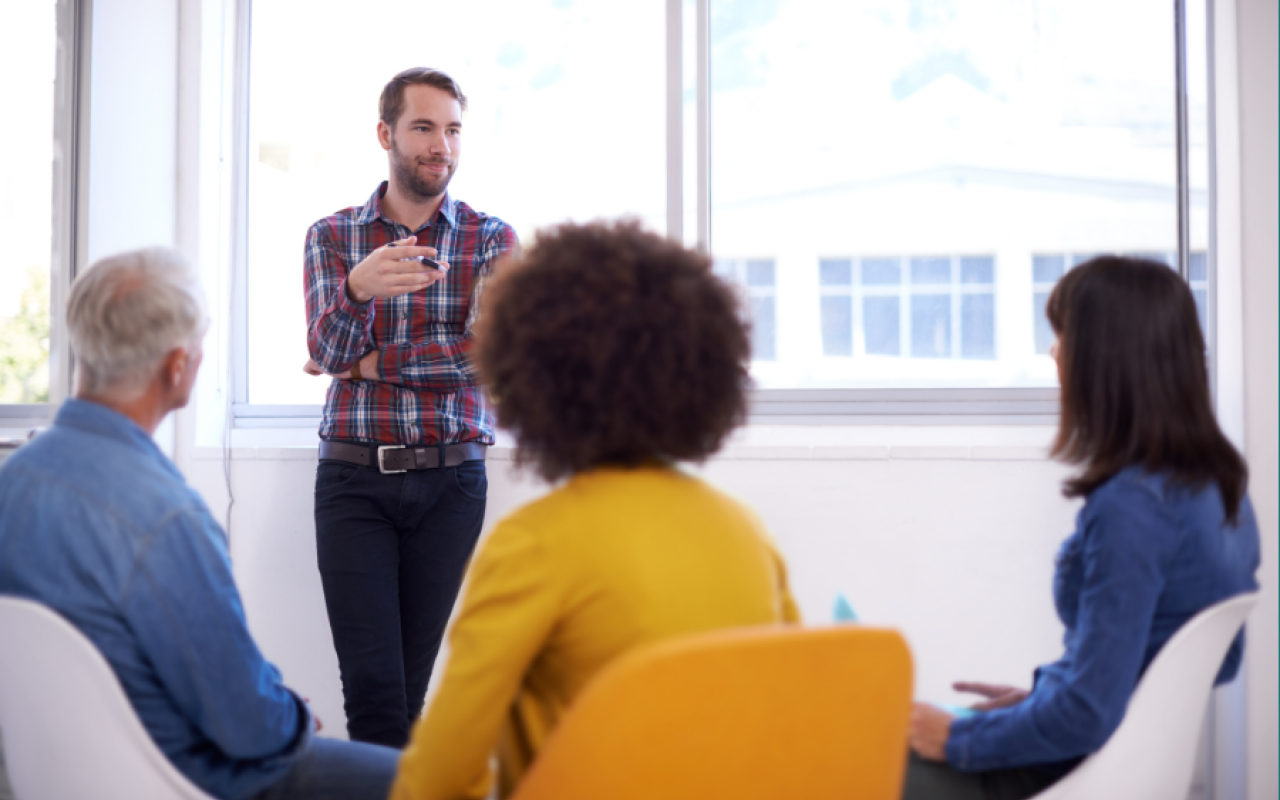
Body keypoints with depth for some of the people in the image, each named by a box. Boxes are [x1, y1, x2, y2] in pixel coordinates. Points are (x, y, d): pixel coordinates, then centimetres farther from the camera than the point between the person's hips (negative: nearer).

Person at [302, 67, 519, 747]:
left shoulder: (491, 238, 5)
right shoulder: (331, 236, 7)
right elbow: (328, 352, -8)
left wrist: (370, 362, -6)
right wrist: (359, 288, -29)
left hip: (450, 480, 0)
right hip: (353, 479, 0)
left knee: (410, 683, 3)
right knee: (372, 687, -7)